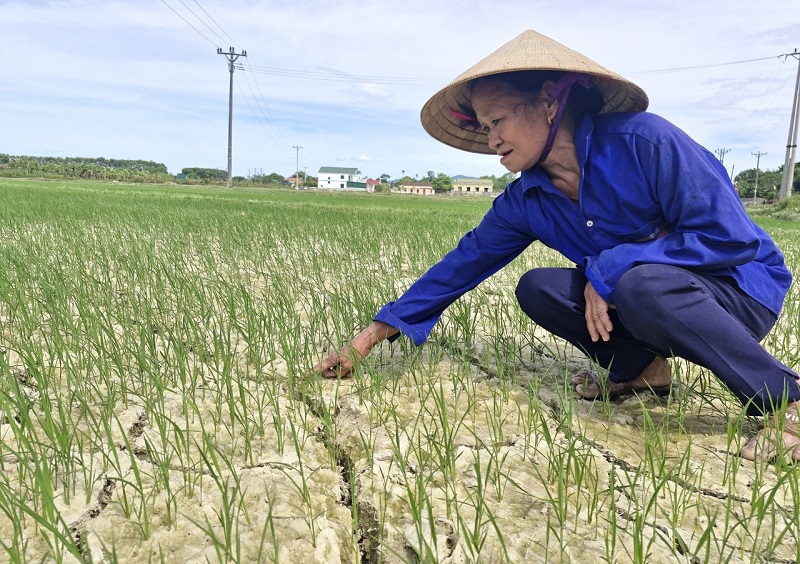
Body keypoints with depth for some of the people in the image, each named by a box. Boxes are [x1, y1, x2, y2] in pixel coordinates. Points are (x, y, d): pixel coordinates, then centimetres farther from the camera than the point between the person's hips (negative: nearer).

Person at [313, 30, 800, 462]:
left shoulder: (643, 140, -23)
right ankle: (638, 366, 3)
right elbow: (461, 266, -3)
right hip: (633, 297, 6)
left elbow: (731, 236, -24)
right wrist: (372, 336, -4)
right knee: (537, 289, -12)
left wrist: (608, 267, -25)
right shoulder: (526, 202, -5)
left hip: (743, 289, -5)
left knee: (640, 283, -36)